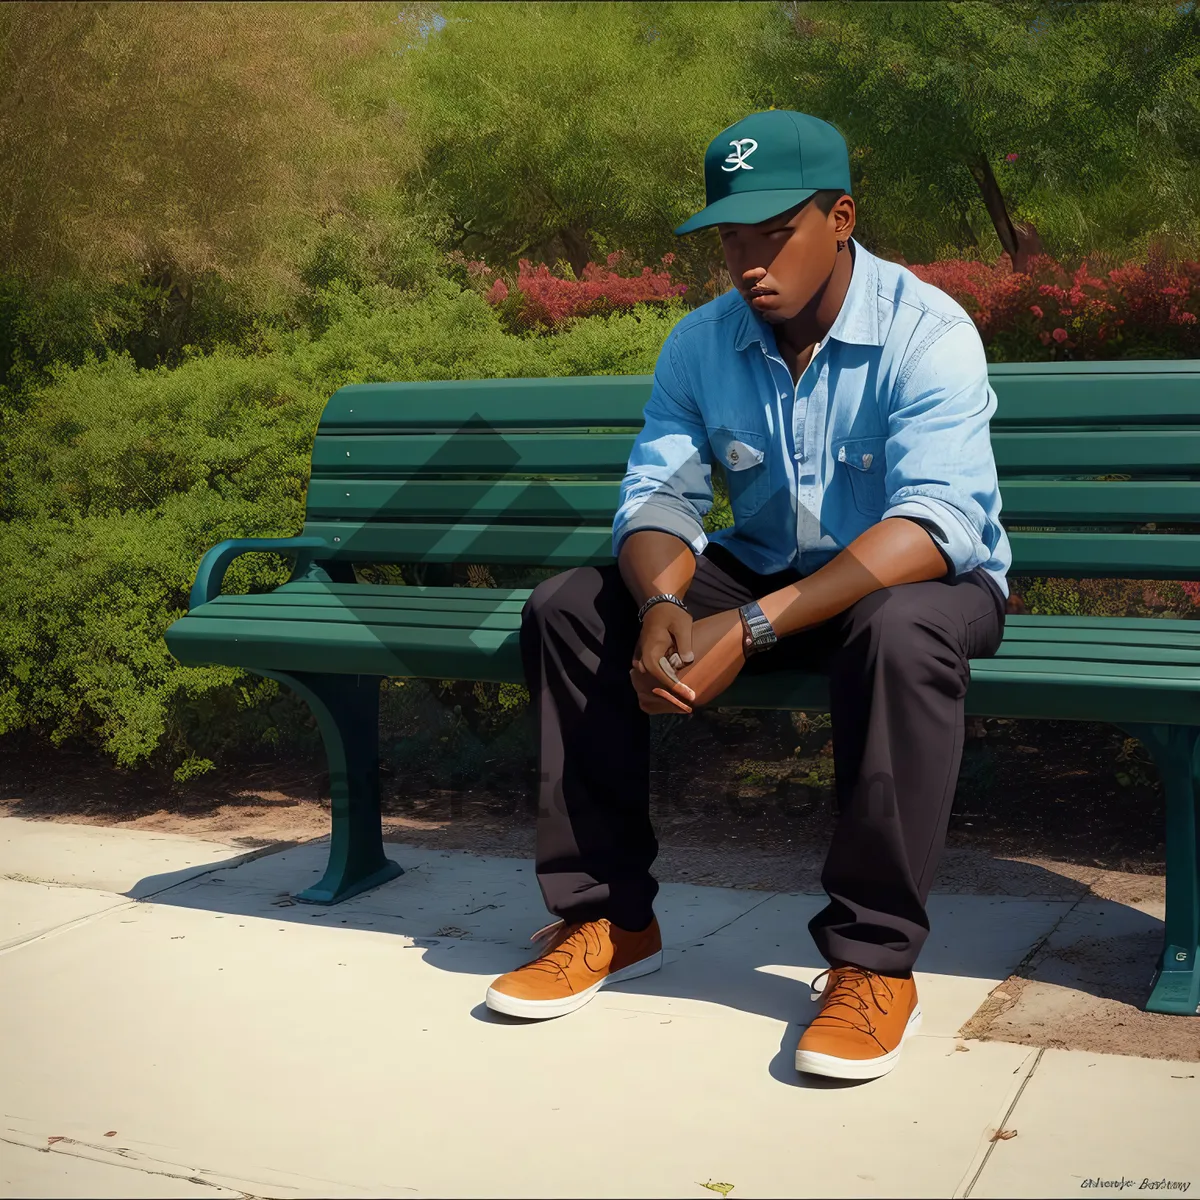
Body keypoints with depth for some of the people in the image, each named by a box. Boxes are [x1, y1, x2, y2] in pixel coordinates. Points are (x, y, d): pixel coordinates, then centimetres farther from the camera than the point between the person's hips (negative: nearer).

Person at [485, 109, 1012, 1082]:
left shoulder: (926, 334, -20)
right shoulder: (701, 345, -3)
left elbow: (934, 523, -32)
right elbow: (659, 495, -7)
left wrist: (750, 627, -42)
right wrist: (664, 605, -32)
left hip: (924, 578, -5)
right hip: (764, 572, 5)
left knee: (899, 632, -41)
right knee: (568, 609, -12)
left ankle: (875, 962, -27)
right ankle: (609, 917, -6)